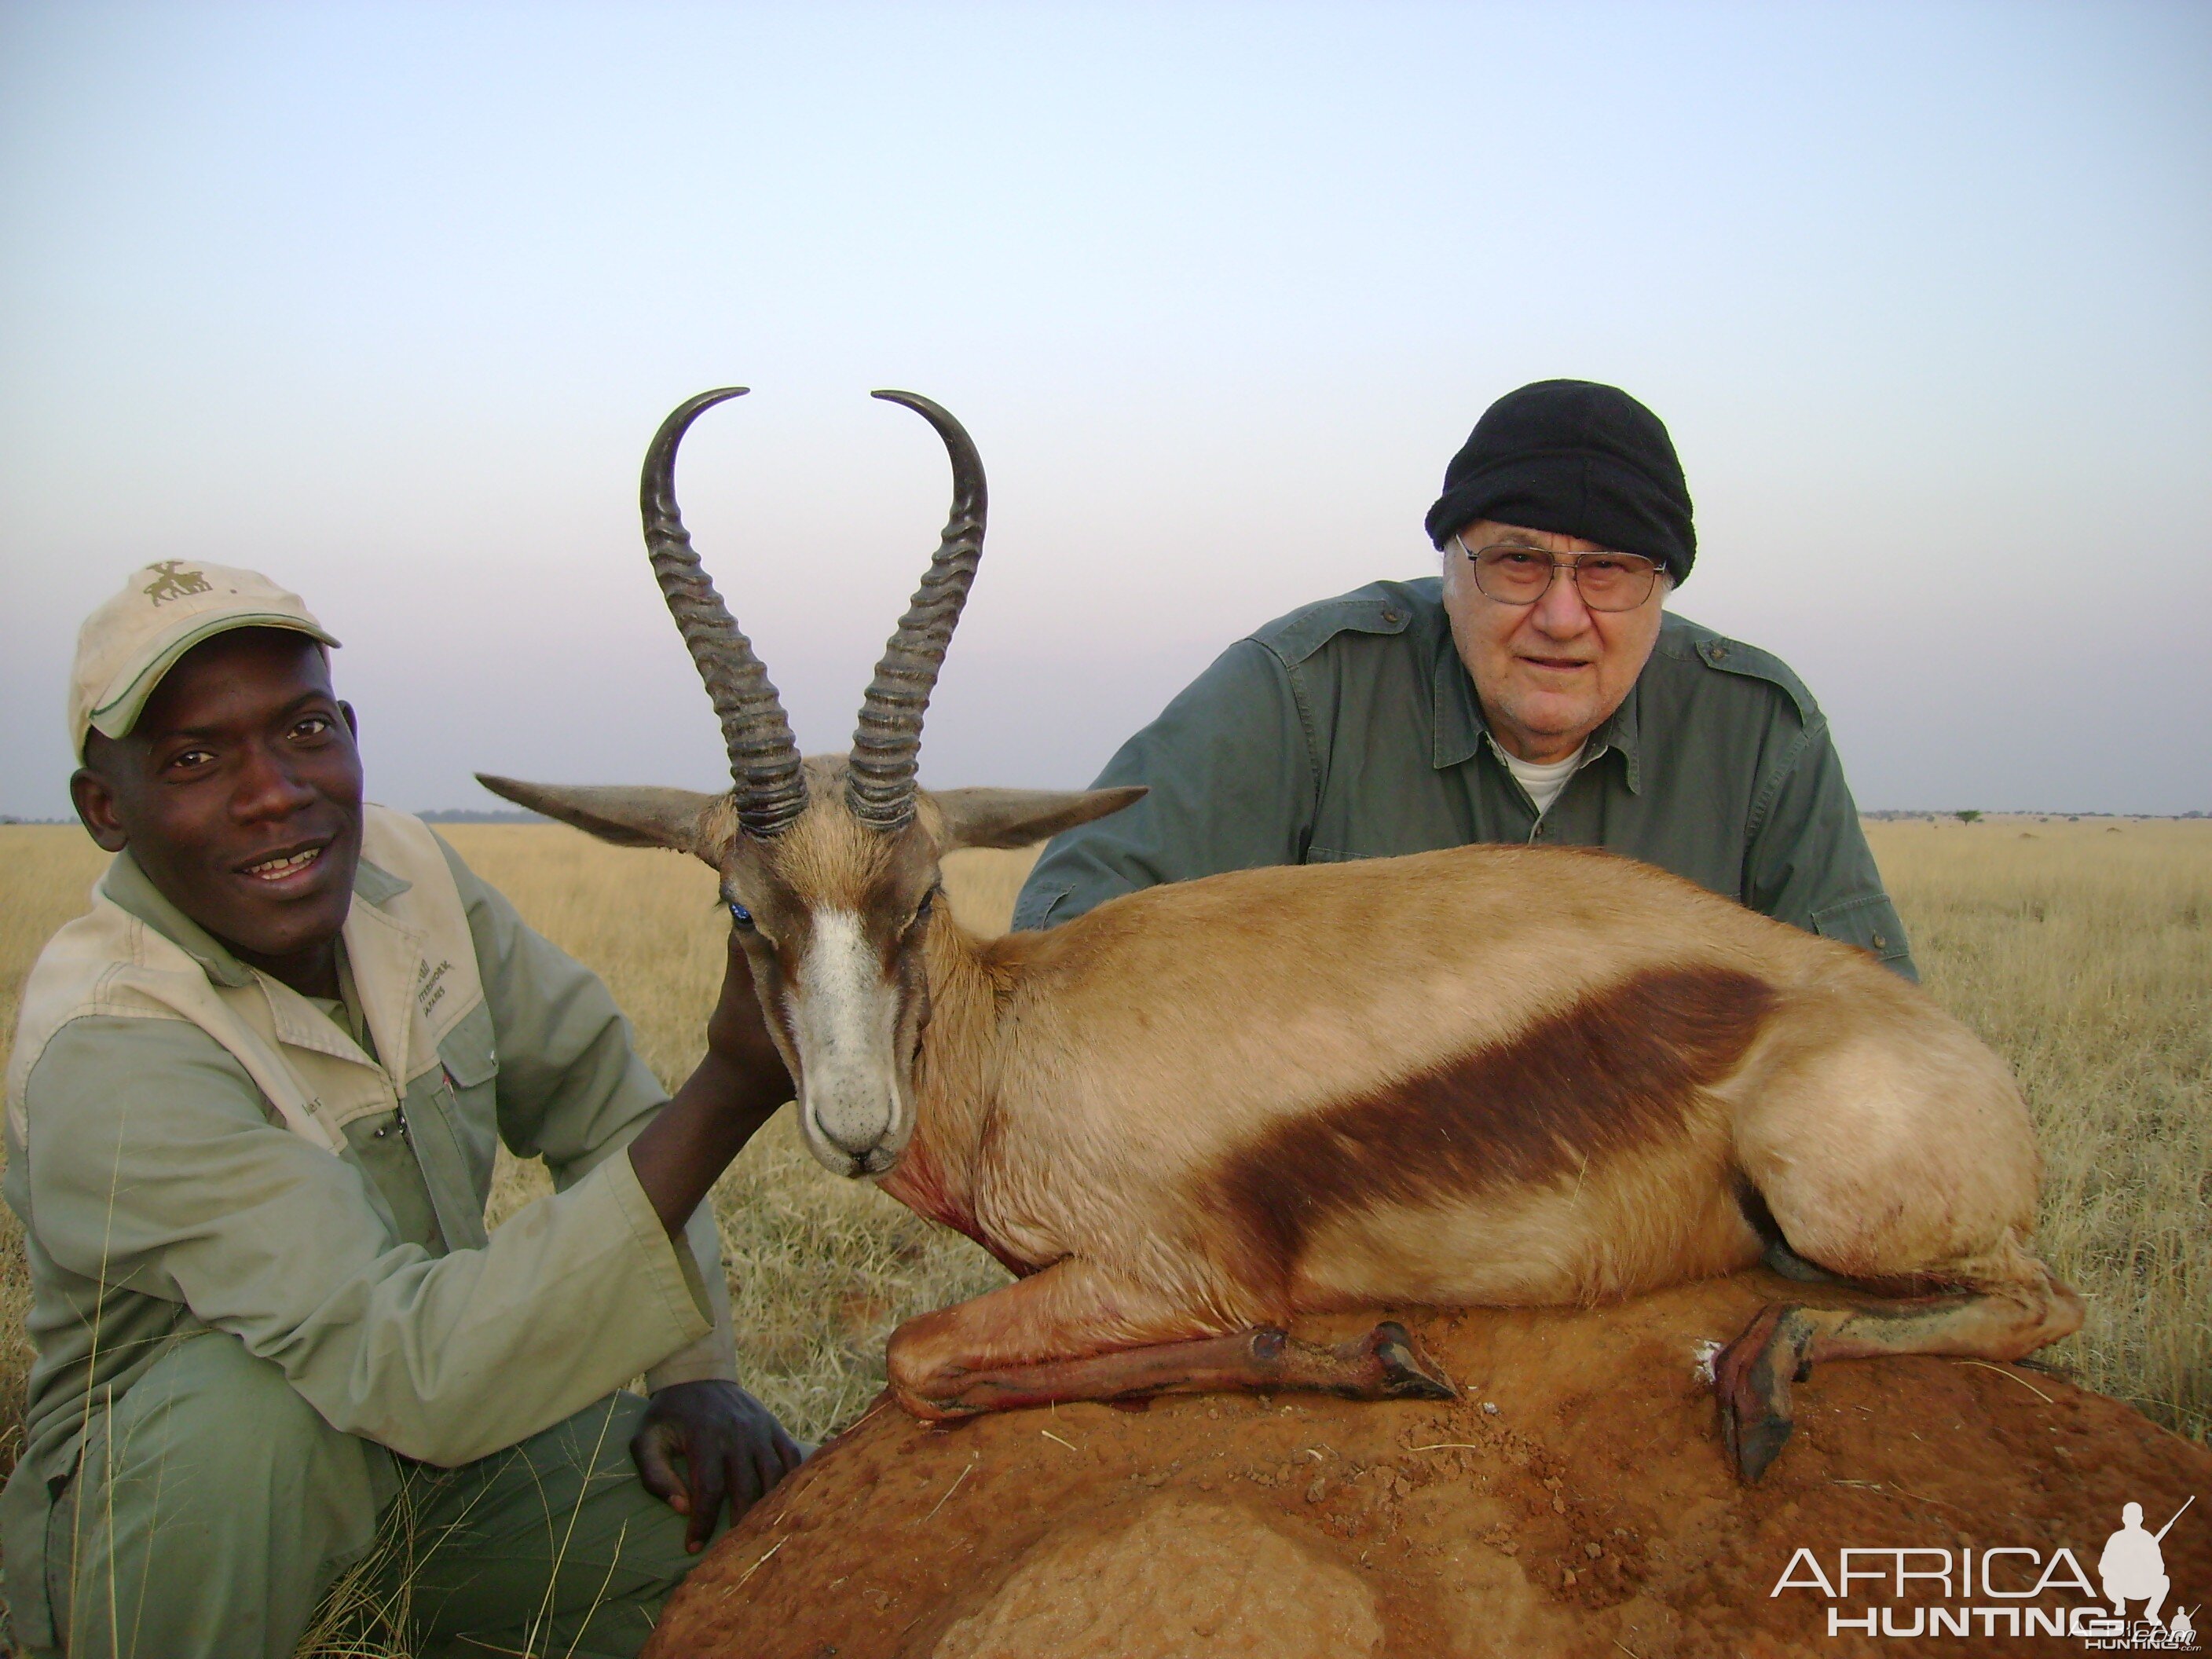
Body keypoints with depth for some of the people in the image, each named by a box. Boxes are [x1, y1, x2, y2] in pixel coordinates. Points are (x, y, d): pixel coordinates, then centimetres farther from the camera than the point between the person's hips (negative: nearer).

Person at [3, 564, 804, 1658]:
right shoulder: (108, 1054, -30)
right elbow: (414, 1372, -40)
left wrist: (696, 1372, -10)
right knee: (257, 1402, -37)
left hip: (440, 1438, 6)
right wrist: (733, 1089, -47)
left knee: (755, 1503, -14)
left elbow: (600, 1104, 3)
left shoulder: (402, 870, -8)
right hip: (161, 1503, -5)